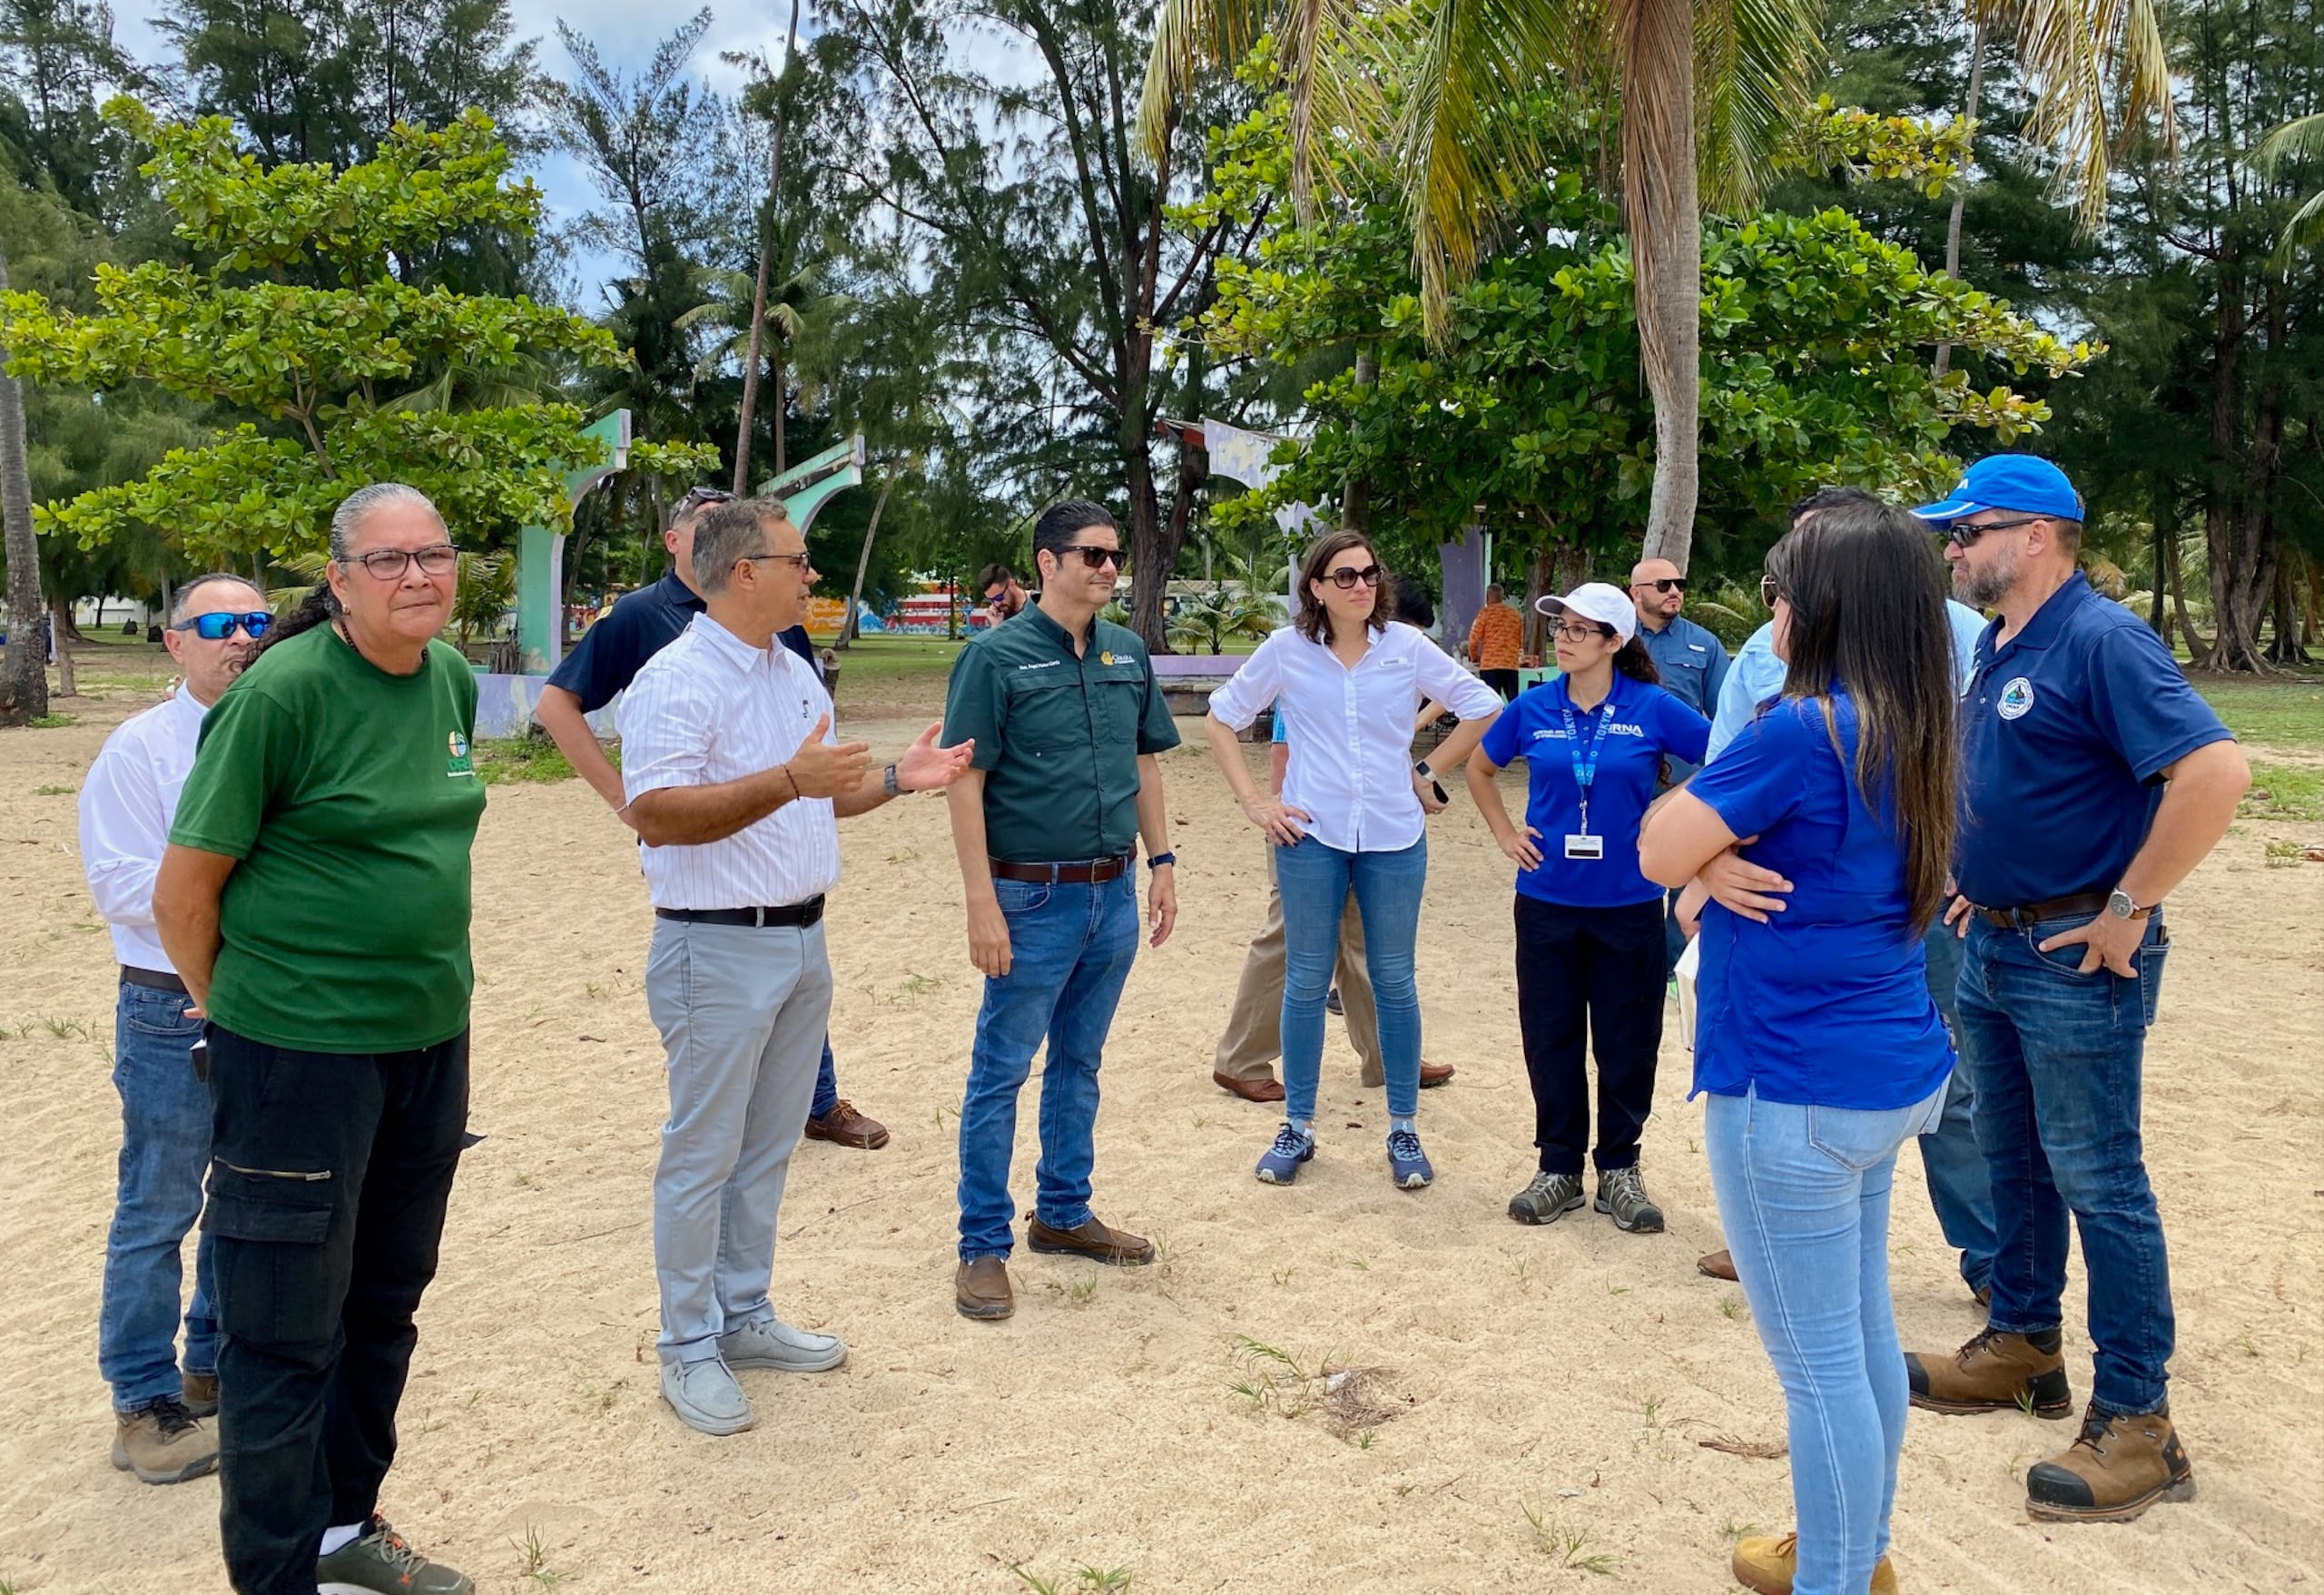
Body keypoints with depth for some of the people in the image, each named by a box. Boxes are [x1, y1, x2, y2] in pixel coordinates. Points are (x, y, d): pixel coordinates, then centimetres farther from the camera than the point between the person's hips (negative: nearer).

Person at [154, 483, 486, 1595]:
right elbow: (184, 890, -10)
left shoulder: (455, 682, 4)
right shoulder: (282, 693, -15)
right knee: (285, 1334, 5)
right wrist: (235, 1010, 2)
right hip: (300, 1053, -7)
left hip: (431, 1042, 7)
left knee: (384, 1306, 19)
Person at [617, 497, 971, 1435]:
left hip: (802, 939, 8)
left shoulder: (796, 674, 12)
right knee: (703, 1155, 3)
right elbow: (656, 816, -24)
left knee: (767, 1149, 16)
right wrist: (788, 780, -31)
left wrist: (897, 779, 5)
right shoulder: (676, 680, -15)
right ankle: (687, 1349, 16)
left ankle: (744, 1318, 30)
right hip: (718, 947, -8)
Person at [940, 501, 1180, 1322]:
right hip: (1035, 897, -6)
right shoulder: (996, 654, -10)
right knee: (1001, 1071, 3)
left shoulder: (1127, 652, 7)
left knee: (1080, 1063, 17)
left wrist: (1161, 862, 10)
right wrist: (982, 904, -17)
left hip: (1116, 893, 6)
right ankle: (983, 1247, 14)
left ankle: (1063, 1213, 33)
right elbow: (965, 783, -13)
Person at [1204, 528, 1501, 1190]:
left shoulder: (1407, 646, -1)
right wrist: (1253, 800, -1)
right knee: (1306, 981, 7)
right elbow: (1220, 719, 5)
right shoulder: (1287, 649, -2)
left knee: (1394, 981, 8)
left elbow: (1483, 707, 6)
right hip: (1311, 835, 0)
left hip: (1394, 837, 1)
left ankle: (1404, 1130, 20)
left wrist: (1427, 772, 4)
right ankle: (1297, 1128, 19)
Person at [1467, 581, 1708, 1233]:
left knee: (1628, 1040, 7)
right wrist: (1505, 834, 7)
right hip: (1547, 901, 2)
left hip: (1629, 903, -2)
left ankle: (1619, 1167, 24)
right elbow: (1480, 769, 17)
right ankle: (1559, 1166, 23)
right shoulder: (1534, 709, 0)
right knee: (1550, 1038, 8)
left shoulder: (1652, 709, -7)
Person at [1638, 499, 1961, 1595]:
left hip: (1797, 1092, -10)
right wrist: (1727, 857, -2)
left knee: (1818, 1362, 4)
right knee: (1863, 1331, 22)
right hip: (1889, 1074, 10)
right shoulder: (1907, 732, 6)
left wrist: (1710, 846, 2)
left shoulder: (1802, 729, -22)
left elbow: (1661, 853, -16)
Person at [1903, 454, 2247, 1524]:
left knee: (2097, 1181, -1)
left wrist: (2129, 909, -23)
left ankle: (2135, 1421, 10)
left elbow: (2216, 770, -28)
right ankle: (2022, 1348, 34)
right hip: (1991, 945, 9)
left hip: (2075, 959, -9)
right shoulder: (1994, 644, 10)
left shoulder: (2100, 641, -17)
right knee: (2014, 1162, 18)